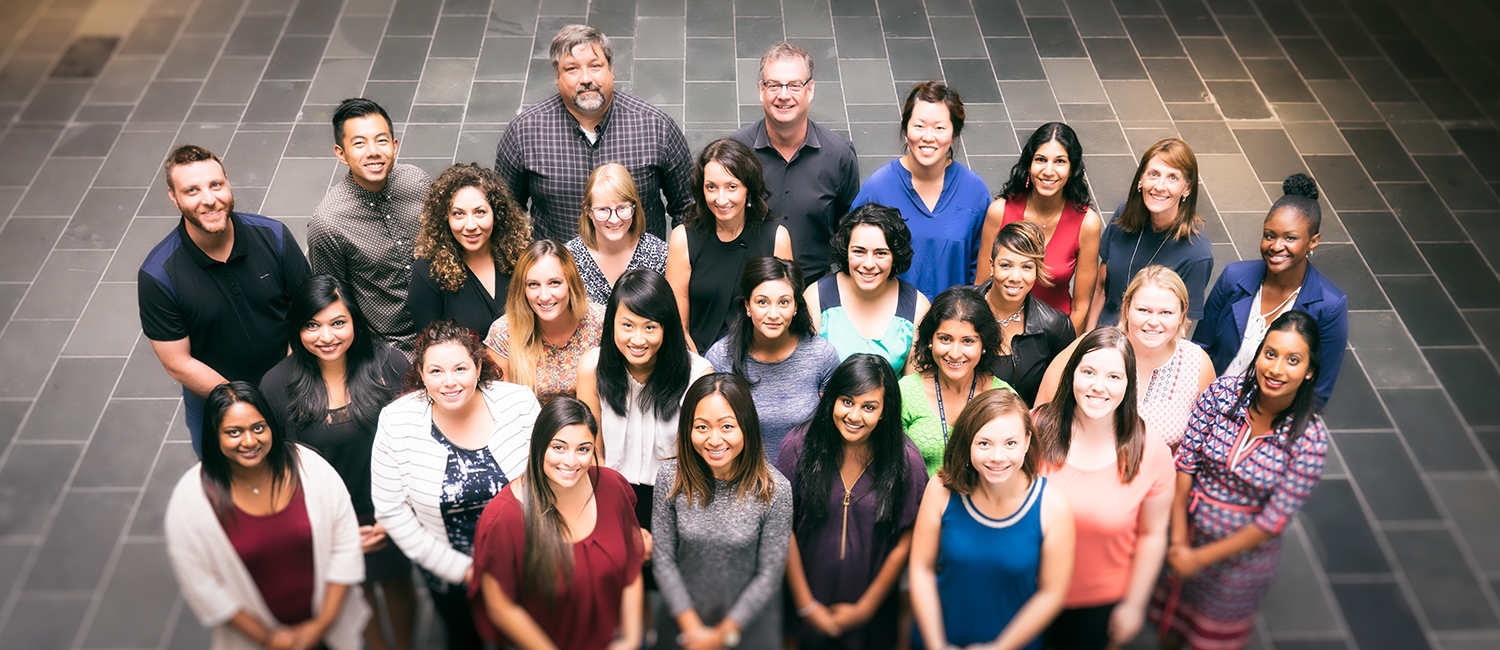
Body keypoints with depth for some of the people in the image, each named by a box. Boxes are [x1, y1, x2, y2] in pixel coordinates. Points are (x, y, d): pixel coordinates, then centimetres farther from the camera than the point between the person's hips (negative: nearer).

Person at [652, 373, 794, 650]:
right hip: (683, 619, 1)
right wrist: (692, 627, -9)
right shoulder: (670, 477, -16)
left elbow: (769, 575, -13)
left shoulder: (774, 490, -21)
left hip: (748, 624, -1)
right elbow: (663, 559, -8)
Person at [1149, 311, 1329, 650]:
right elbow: (1184, 462, -14)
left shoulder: (1310, 438, -23)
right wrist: (1178, 539, -16)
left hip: (1243, 553, -2)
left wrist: (1200, 557, -19)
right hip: (1187, 529, 2)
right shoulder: (1222, 392, -19)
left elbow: (1274, 520, -21)